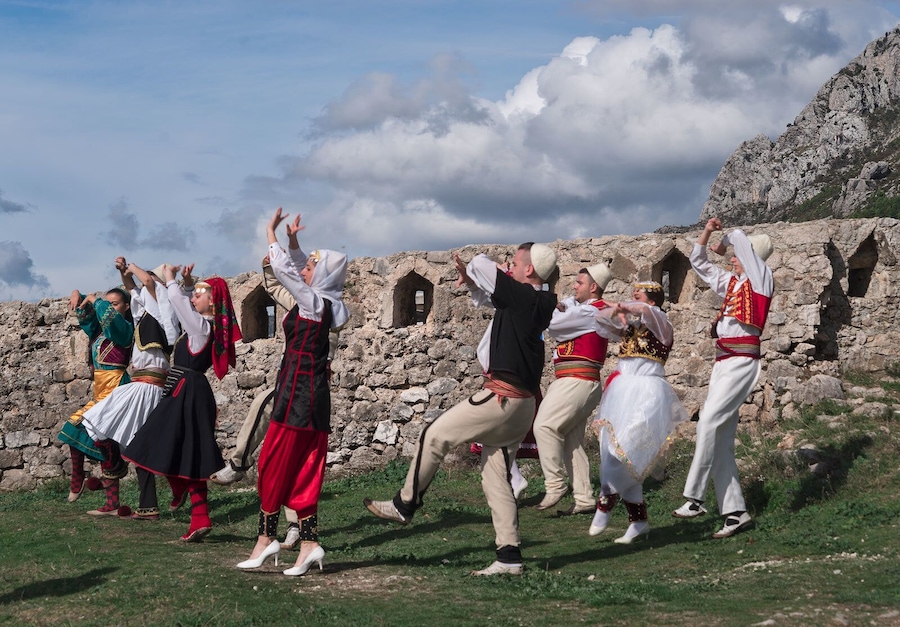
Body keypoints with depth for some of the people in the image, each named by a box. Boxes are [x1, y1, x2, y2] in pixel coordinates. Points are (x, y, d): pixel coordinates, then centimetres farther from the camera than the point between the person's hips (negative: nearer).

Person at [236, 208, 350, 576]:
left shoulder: (314, 302, -12)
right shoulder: (322, 303, 11)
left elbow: (283, 269, -12)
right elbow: (296, 270, 28)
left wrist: (271, 233, -1)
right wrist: (292, 241, 22)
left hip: (298, 392, -9)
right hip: (314, 393, 9)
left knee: (275, 465, -1)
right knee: (304, 469, 6)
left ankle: (266, 537, 3)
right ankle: (309, 544, 3)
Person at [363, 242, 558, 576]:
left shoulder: (522, 296, -13)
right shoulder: (538, 303, 14)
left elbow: (482, 264, -10)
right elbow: (490, 297, 29)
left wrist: (472, 270, 12)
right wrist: (472, 281, 12)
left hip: (502, 398, -10)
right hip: (521, 404, 10)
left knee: (435, 435, 1)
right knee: (497, 477, 10)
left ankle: (405, 504, 13)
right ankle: (509, 556, 8)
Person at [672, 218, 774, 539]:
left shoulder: (762, 279, 0)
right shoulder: (730, 283, 20)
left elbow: (739, 237, -5)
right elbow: (698, 263, 30)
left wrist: (723, 243, 15)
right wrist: (706, 233, 19)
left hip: (742, 362, -9)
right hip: (722, 362, 9)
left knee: (709, 422, -21)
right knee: (721, 440, 3)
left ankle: (694, 498, -21)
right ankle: (735, 511, 4)